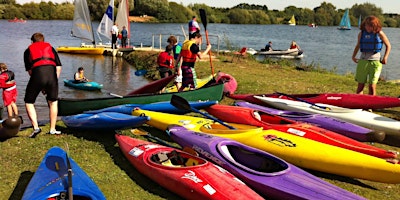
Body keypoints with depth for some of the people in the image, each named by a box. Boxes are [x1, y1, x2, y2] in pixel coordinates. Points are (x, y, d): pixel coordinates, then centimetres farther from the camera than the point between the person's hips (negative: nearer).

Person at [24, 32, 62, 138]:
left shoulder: (28, 50, 25)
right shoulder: (50, 47, 27)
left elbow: (29, 70, 17)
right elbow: (58, 66, 15)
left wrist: (40, 86, 19)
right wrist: (54, 81, 17)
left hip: (37, 73, -1)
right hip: (52, 73, 2)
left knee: (29, 102, 17)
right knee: (53, 102, 21)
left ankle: (36, 127, 2)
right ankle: (52, 129, 22)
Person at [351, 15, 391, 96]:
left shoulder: (379, 33, -1)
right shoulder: (361, 33, 7)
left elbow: (388, 45, 7)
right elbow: (357, 46, 22)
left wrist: (385, 57, -4)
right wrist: (353, 56, 9)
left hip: (375, 61, -3)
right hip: (363, 60, 3)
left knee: (372, 86, -4)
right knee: (360, 85, 4)